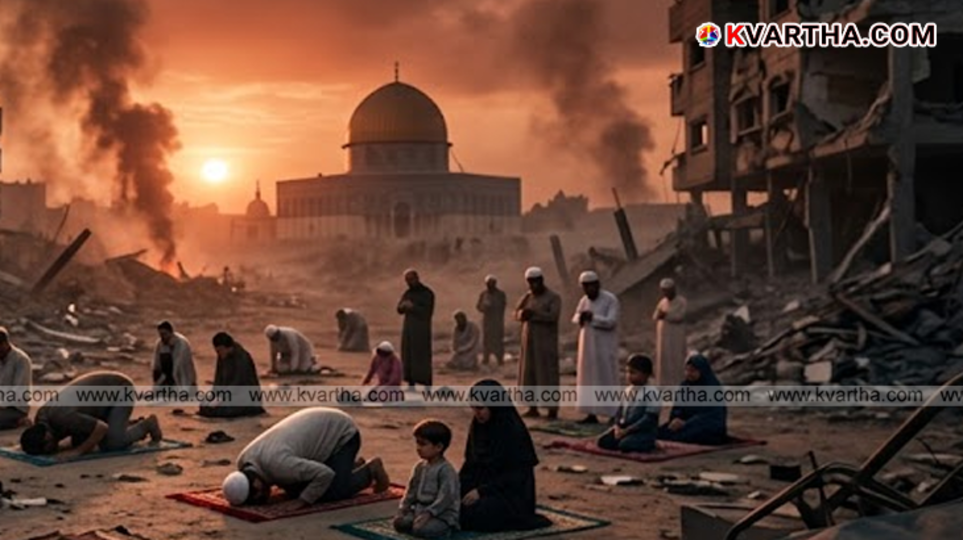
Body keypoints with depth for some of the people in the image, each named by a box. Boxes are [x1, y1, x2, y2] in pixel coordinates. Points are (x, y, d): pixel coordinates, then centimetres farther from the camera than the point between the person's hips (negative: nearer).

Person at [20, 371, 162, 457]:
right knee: (79, 441, 4)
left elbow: (102, 427, -33)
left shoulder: (63, 417, -36)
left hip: (121, 389, -9)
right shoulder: (40, 419, -9)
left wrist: (78, 451, -30)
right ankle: (131, 427, 22)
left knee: (110, 444, -20)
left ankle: (146, 425, 7)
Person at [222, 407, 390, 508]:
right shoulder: (243, 462, -11)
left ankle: (370, 470, 9)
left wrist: (303, 501, -28)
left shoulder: (278, 464, -38)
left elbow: (325, 474, -36)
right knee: (293, 489, 8)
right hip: (319, 429, 9)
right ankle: (351, 466, 24)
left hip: (342, 433, -9)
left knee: (333, 493, -19)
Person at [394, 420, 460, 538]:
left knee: (421, 530, -31)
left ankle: (444, 529, -3)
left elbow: (445, 498, -22)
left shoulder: (446, 470, -17)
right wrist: (402, 510, 1)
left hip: (442, 515, -8)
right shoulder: (420, 467, 9)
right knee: (399, 523, -11)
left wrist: (428, 514, -28)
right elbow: (411, 491, 14)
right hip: (420, 510, 8)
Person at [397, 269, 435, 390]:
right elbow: (400, 310, 8)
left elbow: (427, 312, -10)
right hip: (408, 329, 6)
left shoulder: (427, 293, -4)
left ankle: (427, 386, -6)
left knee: (422, 358, -8)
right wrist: (403, 306, -14)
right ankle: (411, 384, 7)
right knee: (408, 357, 3)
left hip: (422, 330, -6)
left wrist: (413, 307, -19)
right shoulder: (407, 293, 13)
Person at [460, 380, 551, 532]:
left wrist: (481, 491, -22)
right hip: (482, 484, 7)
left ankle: (509, 517, -4)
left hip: (510, 494, -7)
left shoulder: (513, 431, -17)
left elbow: (515, 475, -18)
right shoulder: (478, 427, 4)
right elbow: (471, 462, 11)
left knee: (469, 513, -29)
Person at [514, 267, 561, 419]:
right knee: (529, 374, 5)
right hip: (529, 341, 6)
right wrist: (523, 313, -16)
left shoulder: (553, 297, -4)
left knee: (547, 375, -7)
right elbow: (517, 313, 6)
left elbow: (553, 316, -17)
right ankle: (533, 408, 10)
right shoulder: (527, 296, 13)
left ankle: (552, 409, -6)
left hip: (546, 342, -6)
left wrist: (533, 314, -19)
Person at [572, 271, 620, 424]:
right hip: (588, 345, 6)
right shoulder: (584, 300, 9)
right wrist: (581, 317, -14)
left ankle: (614, 416, -4)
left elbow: (611, 322, -19)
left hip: (605, 346, -6)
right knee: (588, 379, 6)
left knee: (607, 379, -6)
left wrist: (592, 317, -19)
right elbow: (575, 318, 8)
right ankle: (591, 413, 10)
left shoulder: (610, 300, -11)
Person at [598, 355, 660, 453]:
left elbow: (649, 419, -19)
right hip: (623, 428, 6)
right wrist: (617, 427, -7)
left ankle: (648, 444, -3)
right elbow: (620, 410, 14)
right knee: (603, 441, -11)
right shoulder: (628, 390, 10)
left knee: (625, 445, -32)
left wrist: (627, 430, -20)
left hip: (644, 431, -6)